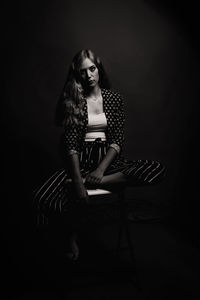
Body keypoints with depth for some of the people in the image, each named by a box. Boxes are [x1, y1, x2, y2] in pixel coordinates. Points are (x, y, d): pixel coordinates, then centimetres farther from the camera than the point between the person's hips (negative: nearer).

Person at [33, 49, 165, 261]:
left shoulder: (114, 98, 7)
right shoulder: (72, 101, 2)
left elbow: (118, 141, -1)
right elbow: (71, 145, -9)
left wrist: (101, 169, -17)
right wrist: (78, 181, -22)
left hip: (109, 159, 2)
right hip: (81, 161, -2)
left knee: (157, 169, -26)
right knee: (44, 200, -29)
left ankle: (93, 183, -24)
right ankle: (73, 234, -1)